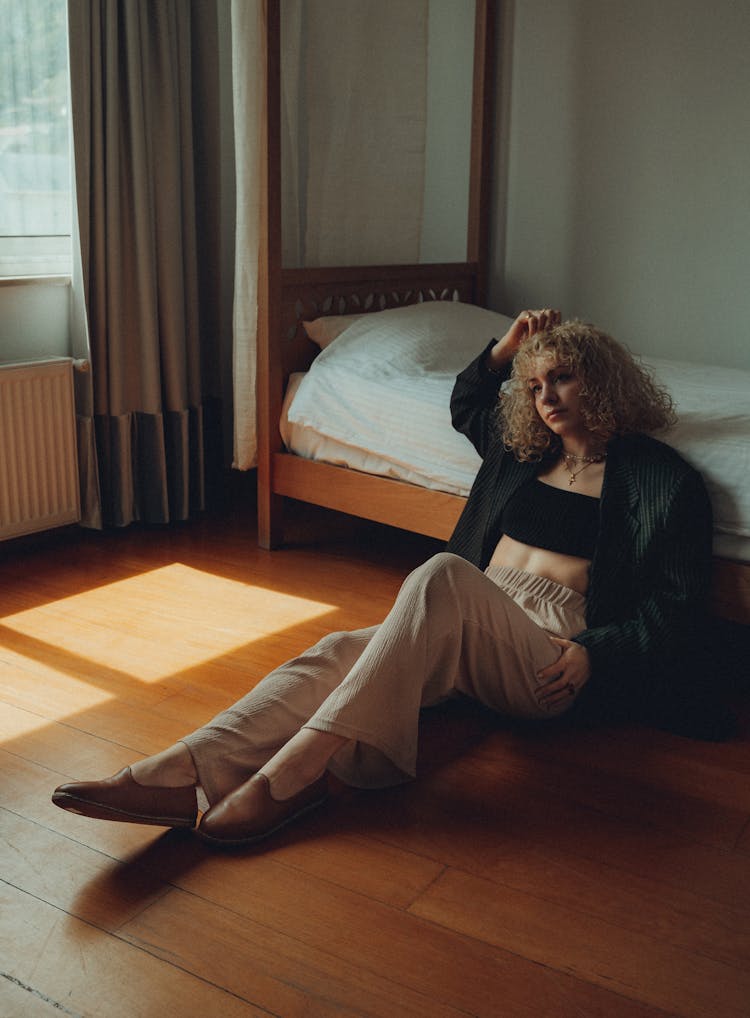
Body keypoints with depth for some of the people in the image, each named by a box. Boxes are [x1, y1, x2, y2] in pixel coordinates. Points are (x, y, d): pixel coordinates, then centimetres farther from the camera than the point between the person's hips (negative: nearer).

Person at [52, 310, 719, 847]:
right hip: (472, 631, 6)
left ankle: (294, 772, -41)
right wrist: (505, 350, 24)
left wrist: (595, 651, -15)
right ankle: (179, 777, -40)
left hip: (551, 654, -6)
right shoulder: (526, 450, 21)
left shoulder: (659, 475, 3)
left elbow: (679, 602, -2)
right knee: (341, 651, -24)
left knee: (443, 575, -37)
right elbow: (466, 405, 41)